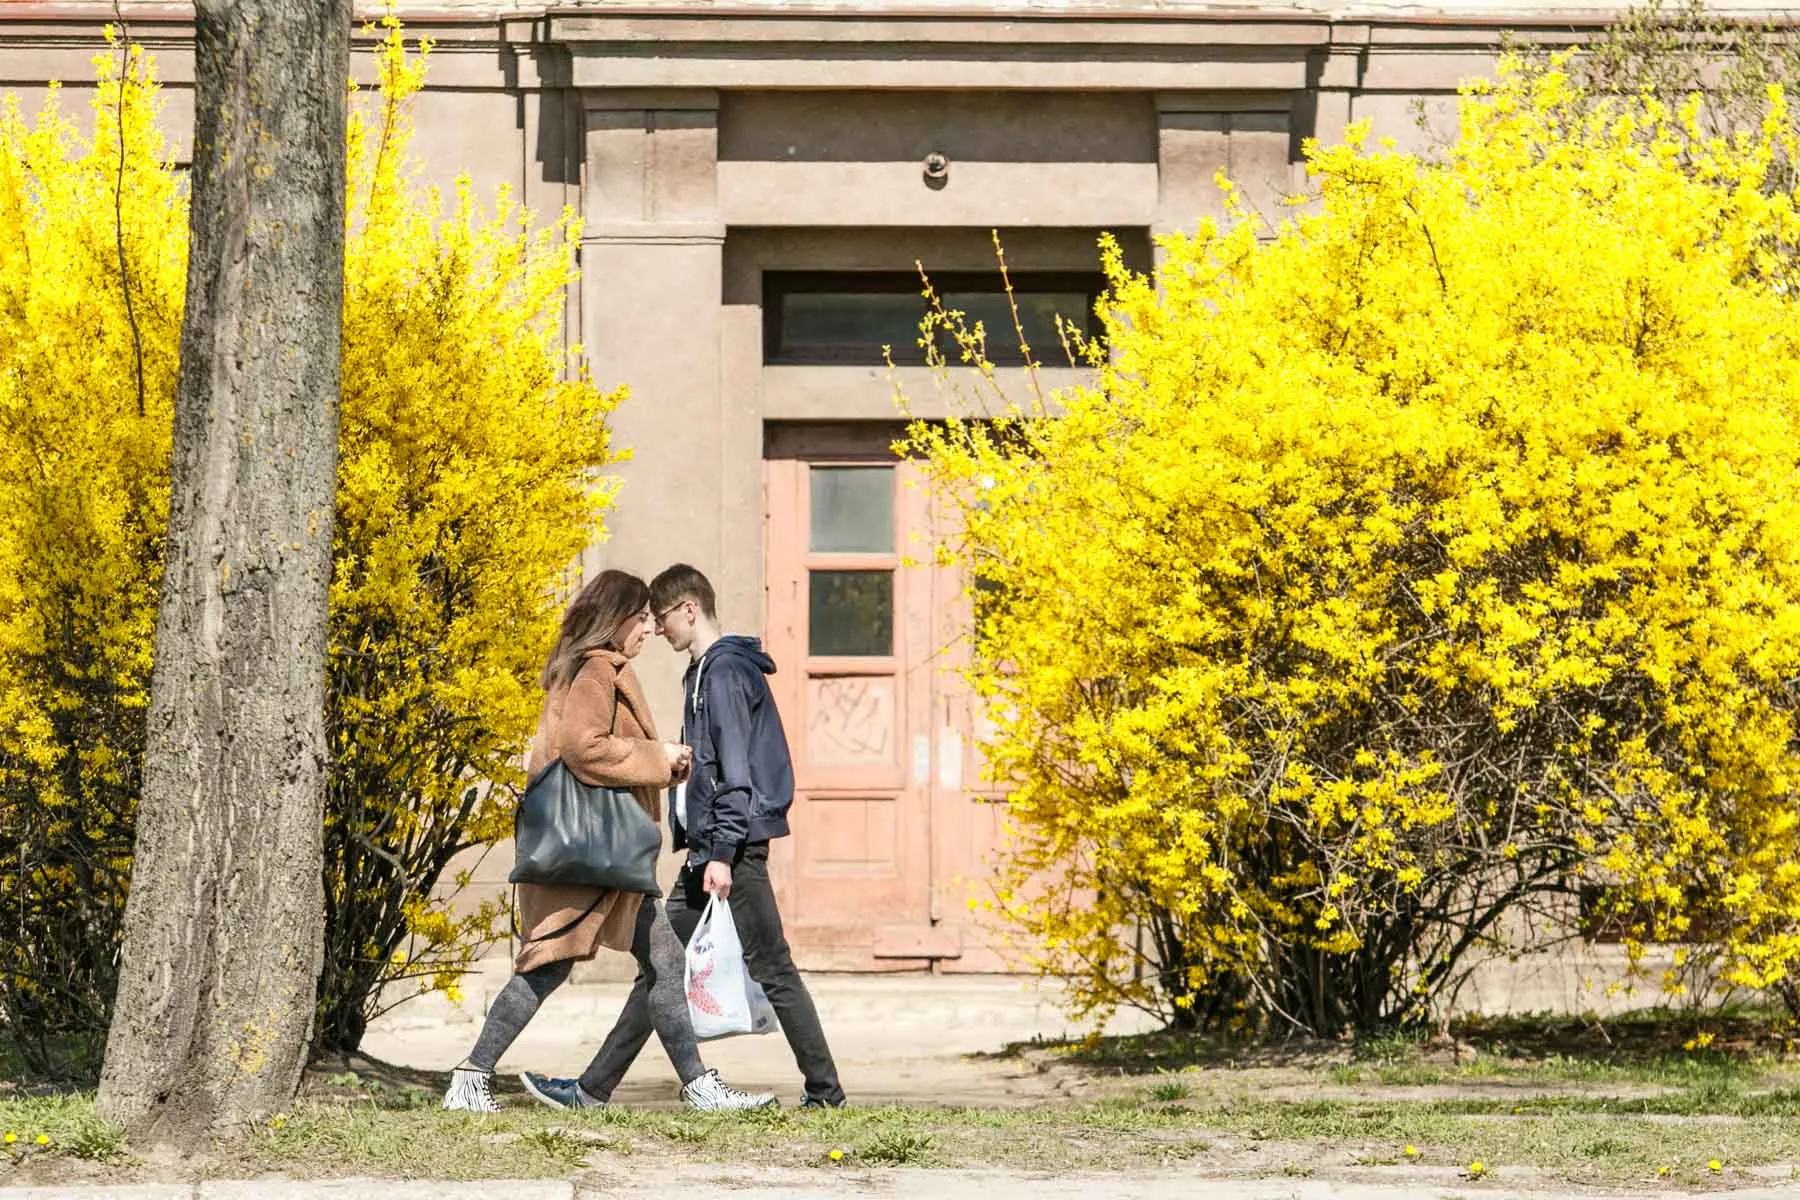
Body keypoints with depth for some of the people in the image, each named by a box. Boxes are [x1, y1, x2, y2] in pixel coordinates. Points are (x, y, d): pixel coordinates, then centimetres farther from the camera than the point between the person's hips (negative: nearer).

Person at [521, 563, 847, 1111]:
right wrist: (703, 848, 20)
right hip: (707, 848, 10)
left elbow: (736, 769, -19)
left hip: (736, 847, -10)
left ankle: (825, 1090, -1)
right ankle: (595, 1086, 10)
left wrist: (723, 851, -24)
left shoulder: (725, 671, -12)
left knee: (770, 968, -6)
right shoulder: (703, 673, 19)